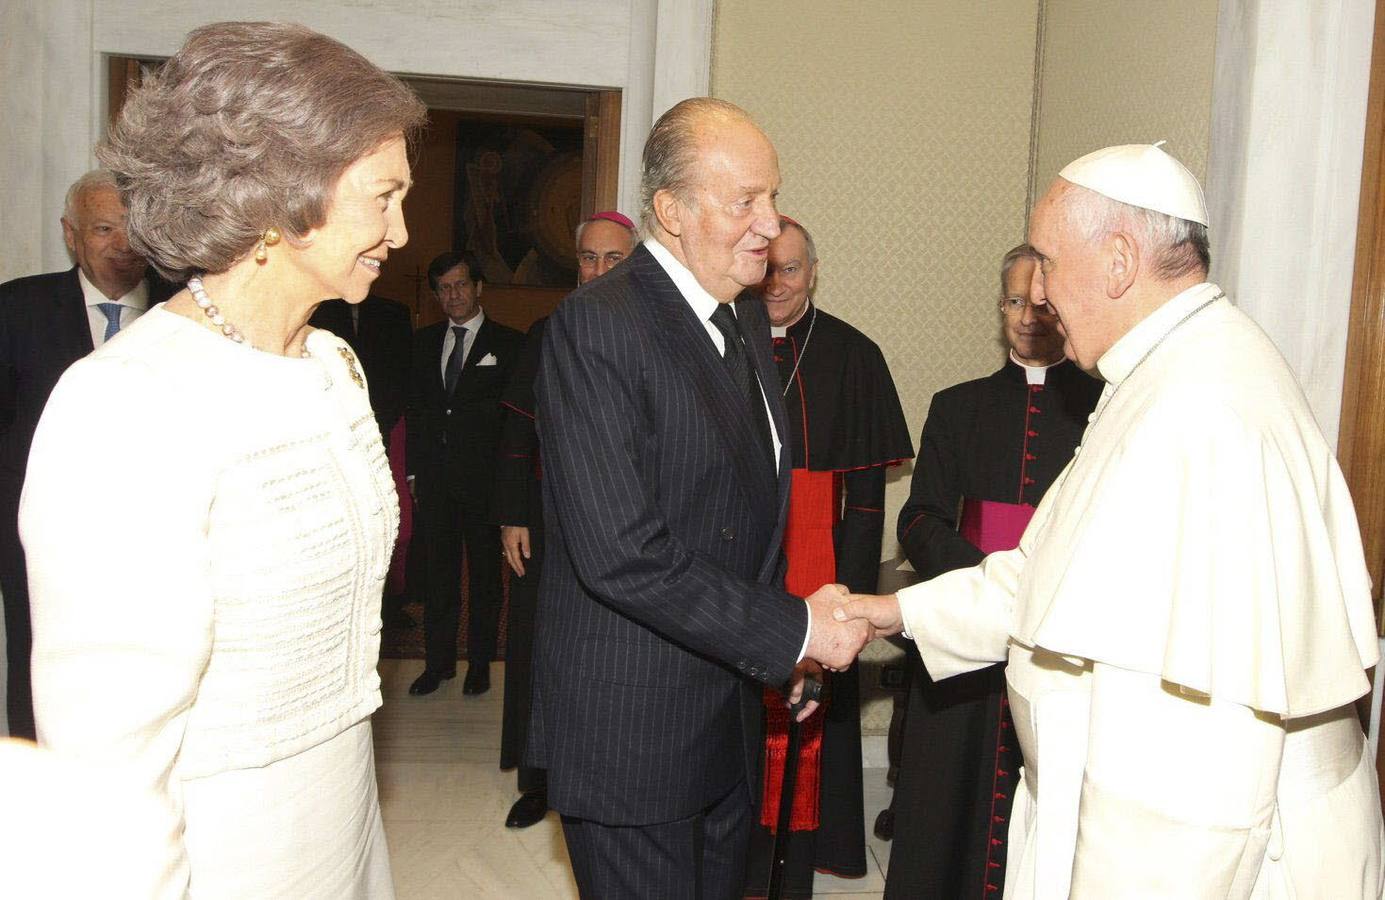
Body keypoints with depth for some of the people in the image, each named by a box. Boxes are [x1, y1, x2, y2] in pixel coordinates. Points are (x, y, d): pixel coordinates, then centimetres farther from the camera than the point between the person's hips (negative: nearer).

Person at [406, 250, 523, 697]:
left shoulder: (508, 344, 0)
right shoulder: (424, 341, 12)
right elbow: (414, 408, 14)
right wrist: (415, 468, 8)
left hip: (484, 476, -3)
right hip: (433, 476, 4)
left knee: (484, 573, 6)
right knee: (438, 573, 10)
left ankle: (480, 662, 18)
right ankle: (438, 661, 20)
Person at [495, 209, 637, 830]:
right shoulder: (547, 336, 6)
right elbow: (516, 434, 5)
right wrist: (511, 517, -1)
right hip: (547, 526, 2)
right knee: (536, 649, 9)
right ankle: (538, 783, 26)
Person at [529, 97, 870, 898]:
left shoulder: (747, 316, 9)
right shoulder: (596, 329, -20)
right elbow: (621, 554, -26)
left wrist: (788, 647, 9)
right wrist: (793, 631, -19)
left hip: (732, 709, 8)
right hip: (634, 730, -8)